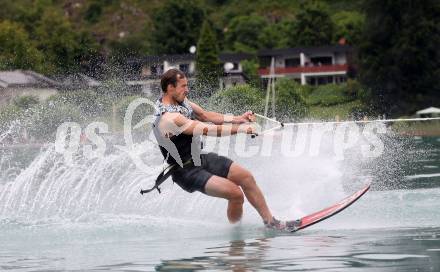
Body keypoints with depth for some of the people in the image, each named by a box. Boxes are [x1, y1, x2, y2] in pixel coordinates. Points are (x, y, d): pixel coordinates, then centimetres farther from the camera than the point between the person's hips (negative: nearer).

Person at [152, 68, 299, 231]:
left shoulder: (180, 100, 3)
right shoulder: (169, 118, -27)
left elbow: (205, 115, 13)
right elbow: (208, 130, -26)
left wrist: (237, 119, 3)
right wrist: (240, 129, -20)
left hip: (200, 158, 10)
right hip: (187, 171, -10)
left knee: (245, 177, 7)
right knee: (236, 194, -21)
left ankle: (270, 221, 17)